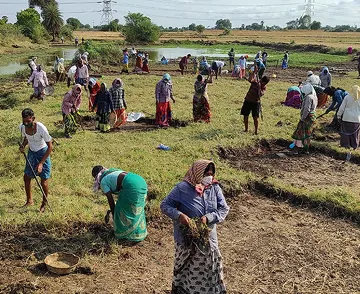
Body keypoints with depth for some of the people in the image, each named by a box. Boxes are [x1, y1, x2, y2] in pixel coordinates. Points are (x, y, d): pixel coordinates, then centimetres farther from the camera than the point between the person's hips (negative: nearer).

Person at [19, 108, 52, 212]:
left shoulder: (41, 128, -30)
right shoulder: (22, 127, -15)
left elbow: (50, 146, -23)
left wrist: (41, 163, -25)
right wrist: (22, 145, -15)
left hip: (43, 153, -5)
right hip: (31, 153, 6)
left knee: (44, 179, 0)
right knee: (26, 177, 12)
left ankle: (44, 203, 22)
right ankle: (29, 200, 33)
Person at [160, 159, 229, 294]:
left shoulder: (214, 188, -9)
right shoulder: (182, 188, -20)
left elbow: (224, 209, -7)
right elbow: (164, 205, -14)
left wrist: (208, 218, -23)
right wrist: (179, 215, -31)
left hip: (208, 237, 3)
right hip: (186, 238, -3)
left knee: (210, 267, 19)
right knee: (185, 267, 19)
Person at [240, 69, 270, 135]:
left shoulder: (264, 87, -6)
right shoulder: (255, 81, -8)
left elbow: (260, 94, -22)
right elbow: (250, 80, -30)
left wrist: (259, 87, -30)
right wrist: (254, 72, -32)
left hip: (256, 102, -1)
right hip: (248, 101, 1)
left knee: (255, 117, -8)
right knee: (245, 116, 6)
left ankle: (256, 131, 0)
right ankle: (246, 129, 21)